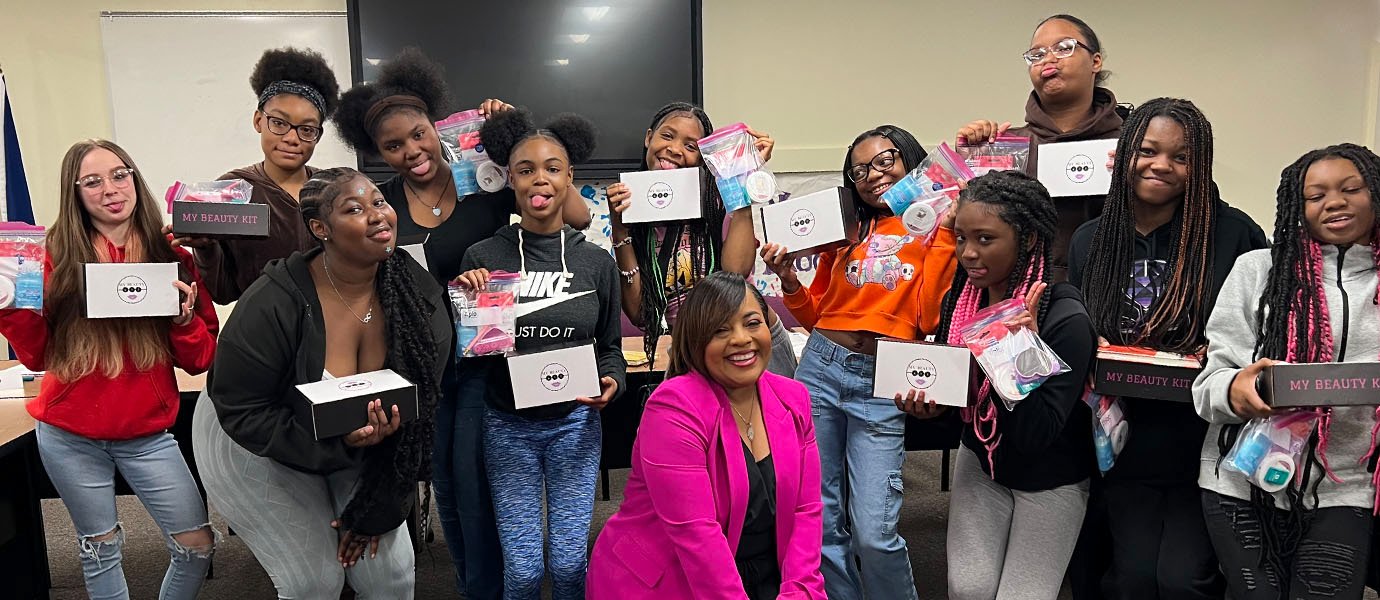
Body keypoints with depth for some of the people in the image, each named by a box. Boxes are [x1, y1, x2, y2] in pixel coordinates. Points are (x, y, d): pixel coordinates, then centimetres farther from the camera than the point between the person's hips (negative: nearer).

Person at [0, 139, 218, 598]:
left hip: (147, 436, 0)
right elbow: (39, 356, -2)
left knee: (198, 547, 3)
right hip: (69, 439, 0)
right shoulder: (59, 257, -4)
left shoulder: (172, 257, -3)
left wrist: (186, 318, -21)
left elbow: (201, 361, -3)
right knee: (100, 547, 15)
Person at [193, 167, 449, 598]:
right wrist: (336, 441, -35)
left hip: (356, 448, 4)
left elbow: (417, 414, -13)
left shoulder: (419, 298, -18)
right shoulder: (273, 305, -29)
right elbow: (240, 413, -22)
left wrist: (377, 509, -11)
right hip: (256, 447, -3)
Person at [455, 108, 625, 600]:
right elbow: (464, 355, 1)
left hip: (575, 423, 1)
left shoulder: (596, 261, -1)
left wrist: (610, 383, -11)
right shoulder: (482, 258, -4)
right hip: (508, 426, 0)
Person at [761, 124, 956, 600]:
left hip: (883, 385, -3)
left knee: (873, 534, -8)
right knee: (818, 521, 9)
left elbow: (929, 318, -9)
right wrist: (787, 278, -1)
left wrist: (944, 236, -10)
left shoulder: (943, 230, 4)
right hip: (820, 369, 4)